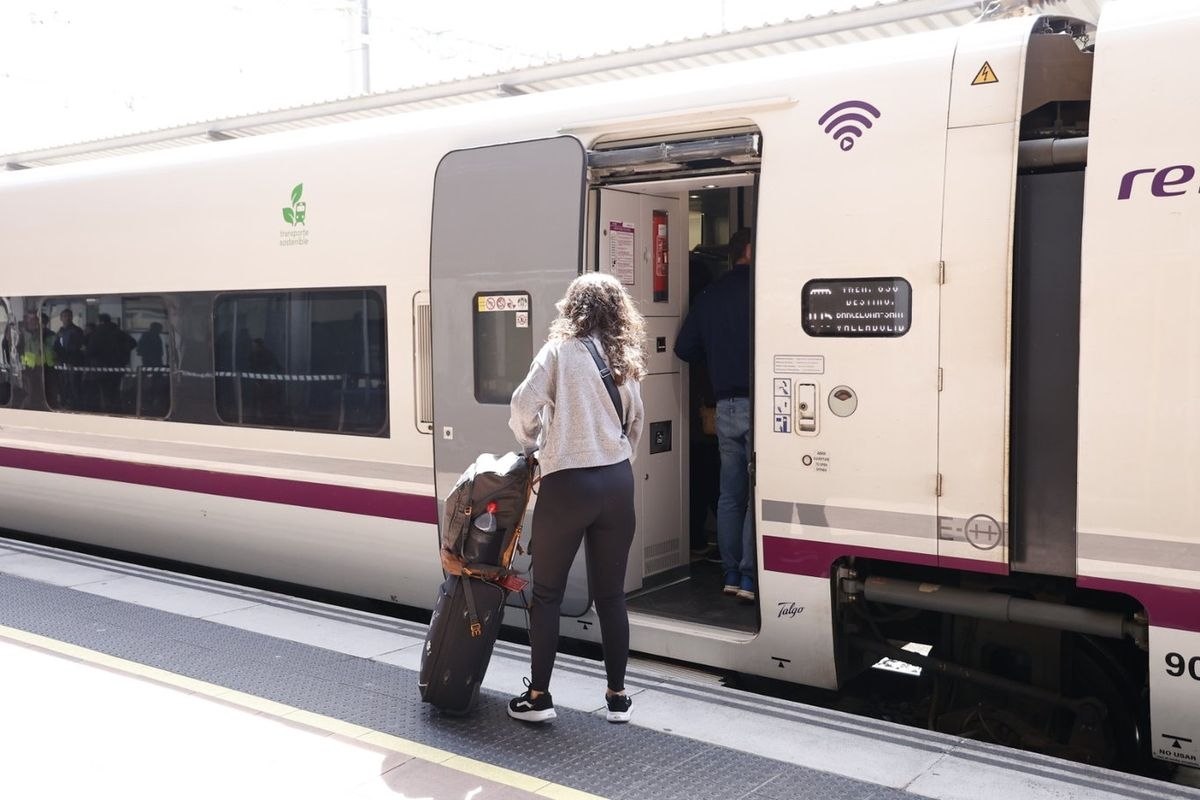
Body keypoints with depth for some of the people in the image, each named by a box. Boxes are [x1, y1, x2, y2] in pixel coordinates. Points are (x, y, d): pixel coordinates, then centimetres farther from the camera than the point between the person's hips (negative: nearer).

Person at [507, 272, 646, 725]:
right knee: (611, 594, 12)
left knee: (547, 593, 8)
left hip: (567, 483, -4)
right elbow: (635, 424, 11)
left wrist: (533, 446, 8)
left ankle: (538, 696, 14)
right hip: (617, 482, 4)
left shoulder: (560, 351, -4)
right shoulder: (627, 359, 9)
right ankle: (617, 695, 19)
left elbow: (523, 408, -10)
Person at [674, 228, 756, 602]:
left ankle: (731, 574, 17)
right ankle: (750, 577, -5)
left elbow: (685, 347, 15)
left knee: (730, 493, 12)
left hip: (725, 406, 6)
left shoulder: (709, 294, 13)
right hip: (757, 402, -6)